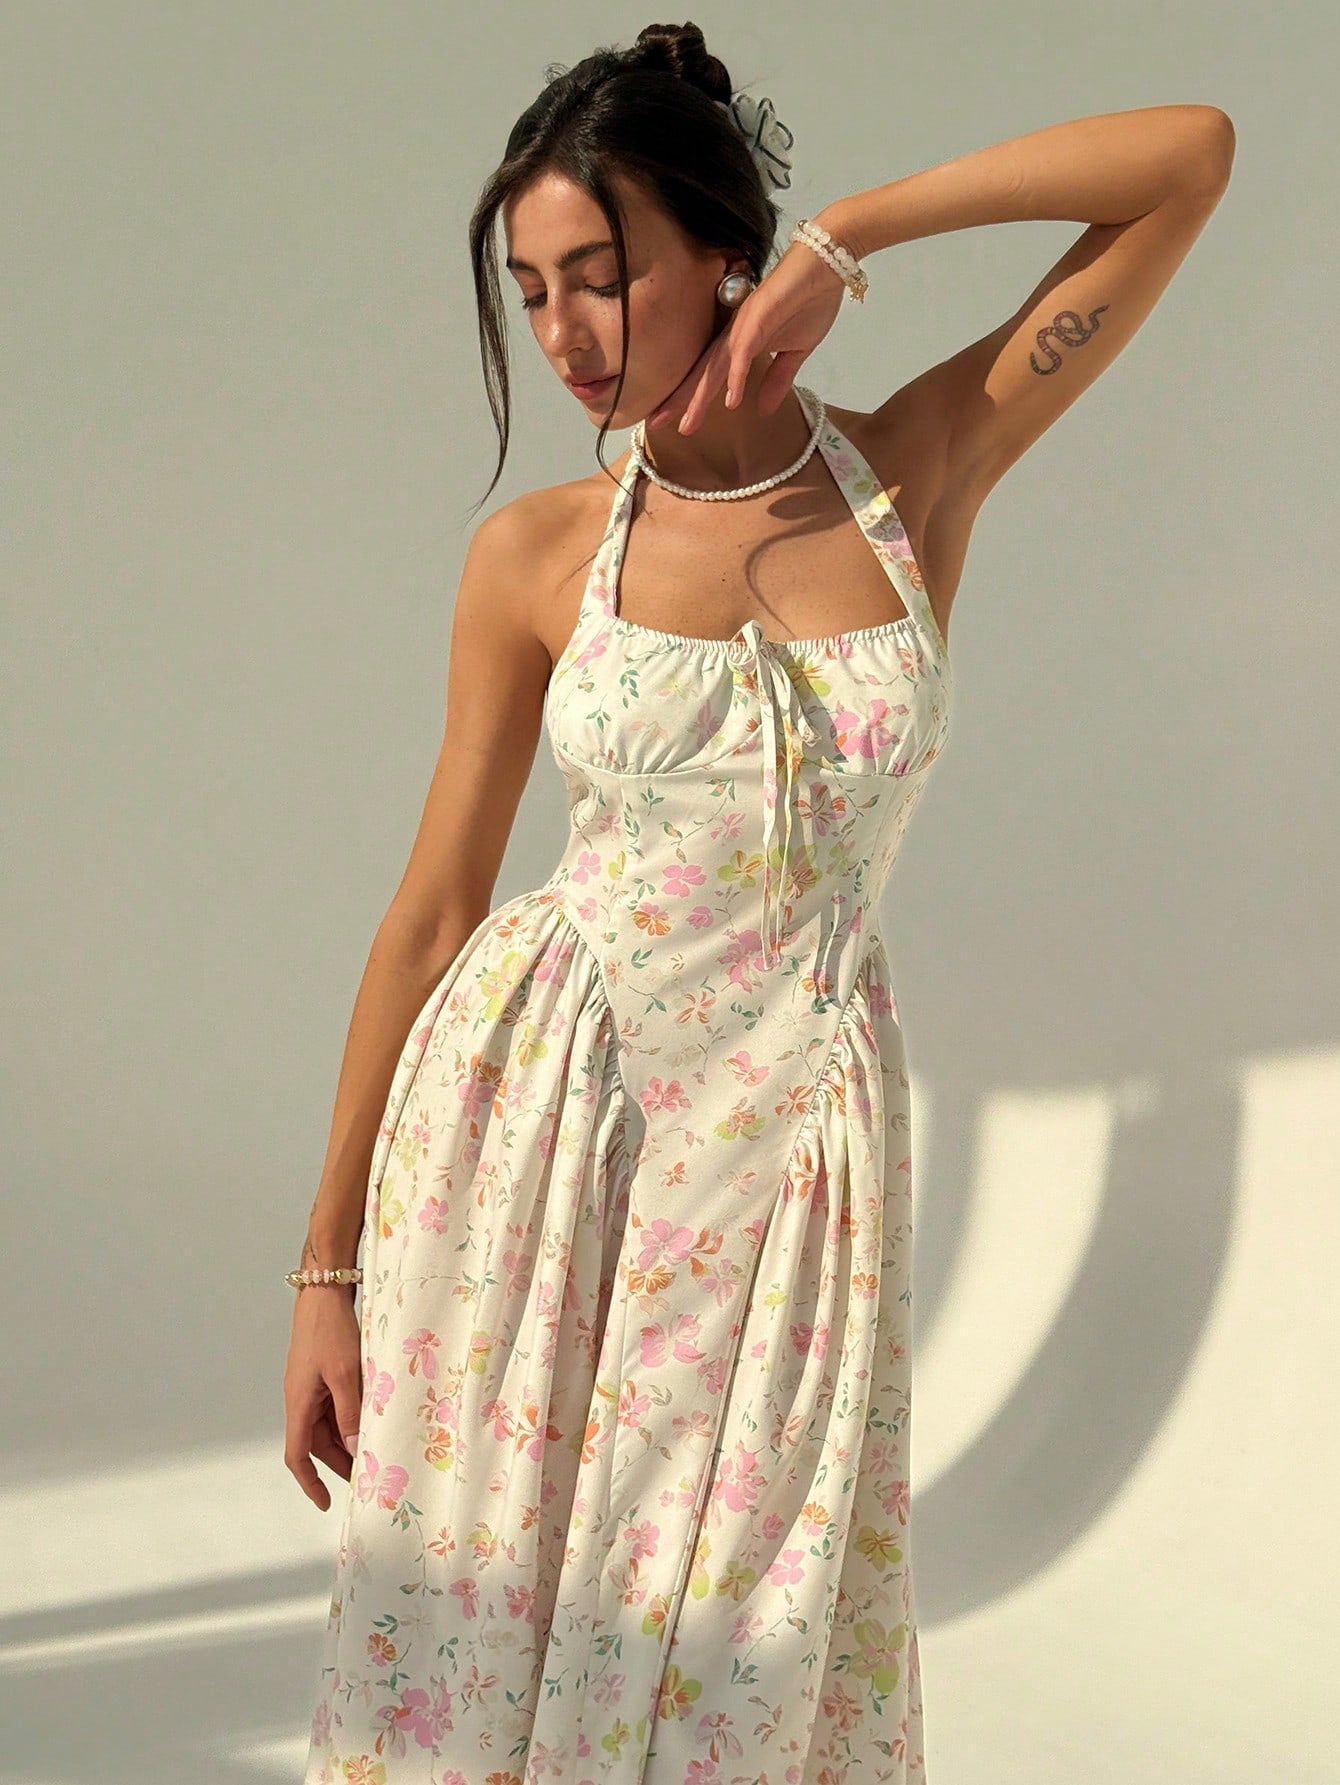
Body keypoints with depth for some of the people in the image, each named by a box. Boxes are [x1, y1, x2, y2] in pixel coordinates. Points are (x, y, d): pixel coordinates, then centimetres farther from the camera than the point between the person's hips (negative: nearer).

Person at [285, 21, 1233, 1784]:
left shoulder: (925, 470, -1)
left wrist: (842, 243, -8)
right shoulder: (537, 552, -1)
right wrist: (328, 1266, 3)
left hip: (789, 1150, 0)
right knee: (481, 1621, 4)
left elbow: (1193, 154, -5)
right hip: (531, 1110, 0)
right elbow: (433, 910, 2)